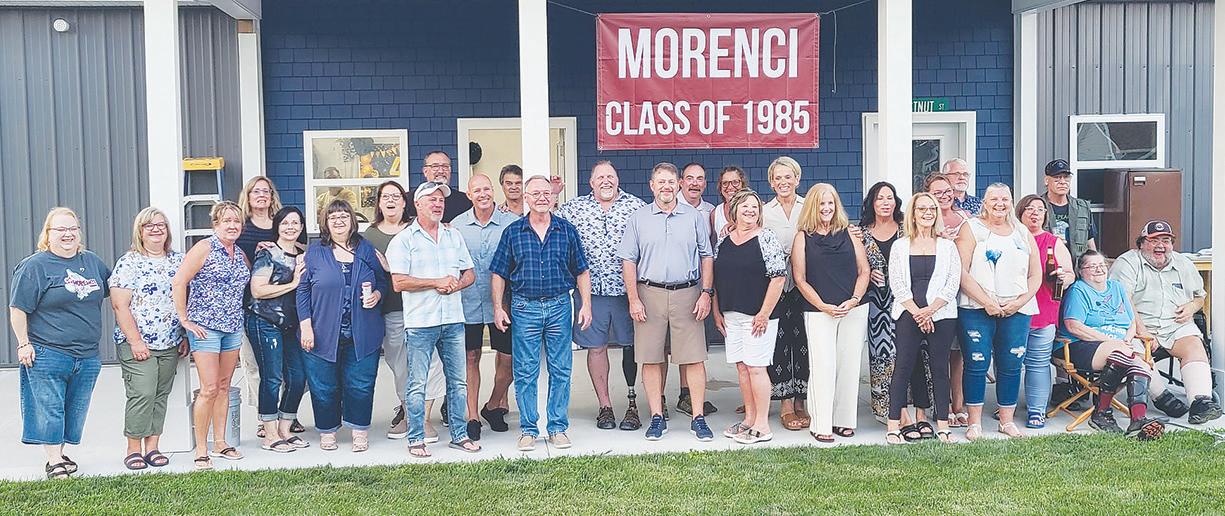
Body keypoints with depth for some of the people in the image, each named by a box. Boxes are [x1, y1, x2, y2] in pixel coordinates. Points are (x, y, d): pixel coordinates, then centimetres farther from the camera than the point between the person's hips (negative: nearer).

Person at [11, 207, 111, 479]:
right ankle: (54, 462, 7)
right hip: (47, 354, -5)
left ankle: (59, 454, 26)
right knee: (49, 409, 0)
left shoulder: (92, 262, 10)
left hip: (87, 355, 5)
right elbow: (18, 309, -7)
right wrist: (24, 344, -9)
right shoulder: (34, 266, -6)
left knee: (75, 411, 11)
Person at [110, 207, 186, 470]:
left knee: (160, 396, 8)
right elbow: (120, 305, -9)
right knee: (142, 394, -10)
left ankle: (153, 447, 16)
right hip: (137, 344, -5)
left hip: (170, 344, 5)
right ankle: (134, 449, 2)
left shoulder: (179, 260, 10)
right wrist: (135, 341, -14)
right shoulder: (128, 263, -4)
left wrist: (186, 336, 8)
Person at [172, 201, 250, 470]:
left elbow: (249, 281, 29)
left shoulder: (241, 254, 12)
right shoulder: (204, 248, -8)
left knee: (224, 387, 11)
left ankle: (220, 443, 20)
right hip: (205, 327, -7)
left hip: (233, 327, 7)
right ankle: (200, 450, 1)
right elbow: (178, 283, -12)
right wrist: (185, 319, -11)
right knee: (210, 388, -9)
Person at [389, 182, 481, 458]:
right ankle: (416, 439, 11)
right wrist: (436, 282, -12)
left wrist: (456, 285, -7)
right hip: (420, 323, -4)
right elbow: (399, 282, -10)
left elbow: (470, 274, 15)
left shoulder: (454, 236, 14)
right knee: (417, 384, 1)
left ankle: (459, 435, 19)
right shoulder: (403, 240, -1)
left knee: (458, 382, 9)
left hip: (453, 320, 4)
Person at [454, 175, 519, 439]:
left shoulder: (511, 223, -3)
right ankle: (472, 415, 16)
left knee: (507, 358, 4)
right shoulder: (456, 225, 2)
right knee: (471, 358, 6)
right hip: (468, 304, 1)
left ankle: (493, 406, 28)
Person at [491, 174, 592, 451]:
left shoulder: (567, 230, 6)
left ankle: (558, 428, 15)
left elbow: (581, 271, 9)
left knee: (560, 370, 4)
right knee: (525, 372, 2)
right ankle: (528, 429, 12)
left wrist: (586, 304, 2)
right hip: (524, 308, -1)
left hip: (559, 306, 1)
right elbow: (499, 274, 6)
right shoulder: (512, 232, 4)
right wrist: (498, 307, -1)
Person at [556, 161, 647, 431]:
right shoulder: (574, 208, 8)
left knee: (631, 345, 4)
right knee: (596, 347, 5)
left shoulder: (637, 206, 5)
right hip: (590, 290, 1)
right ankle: (605, 405, 15)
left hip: (626, 289, -1)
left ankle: (632, 402, 16)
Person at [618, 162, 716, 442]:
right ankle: (657, 417, 13)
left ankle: (698, 417, 7)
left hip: (687, 294, 0)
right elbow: (628, 261, 5)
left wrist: (706, 292, 1)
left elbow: (707, 256, 10)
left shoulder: (694, 216, 8)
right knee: (650, 358, 3)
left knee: (694, 357, -1)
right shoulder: (638, 218, 6)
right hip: (650, 293, 0)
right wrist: (633, 299, -3)